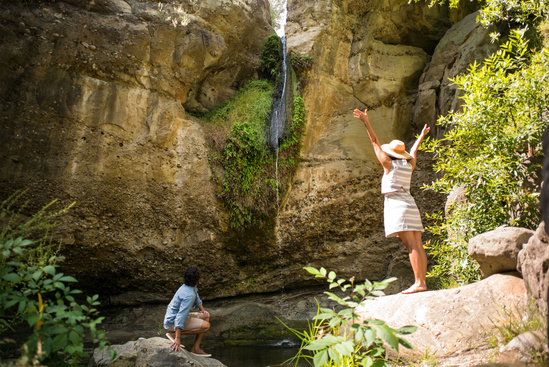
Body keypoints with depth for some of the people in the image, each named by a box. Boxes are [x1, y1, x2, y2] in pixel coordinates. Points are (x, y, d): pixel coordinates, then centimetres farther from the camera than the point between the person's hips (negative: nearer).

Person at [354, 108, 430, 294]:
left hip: (397, 205, -7)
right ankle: (422, 282, 0)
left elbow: (375, 142, 0)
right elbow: (413, 151, 32)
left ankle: (419, 283, -16)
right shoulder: (409, 165, 13)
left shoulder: (389, 164, -2)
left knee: (411, 246, -13)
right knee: (418, 247, 1)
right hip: (410, 205, 7)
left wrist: (366, 121, 3)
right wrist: (421, 136, 50)